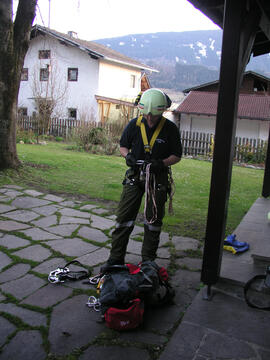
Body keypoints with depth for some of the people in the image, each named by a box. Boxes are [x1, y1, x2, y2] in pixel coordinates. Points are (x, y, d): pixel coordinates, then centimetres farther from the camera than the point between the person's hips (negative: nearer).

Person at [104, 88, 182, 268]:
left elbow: (177, 155, -1)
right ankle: (116, 258, 15)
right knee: (124, 217, 2)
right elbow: (123, 145, 11)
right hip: (135, 175, 2)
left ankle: (148, 261, 22)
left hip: (158, 178, -1)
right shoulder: (134, 124, -2)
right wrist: (128, 156, -11)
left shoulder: (170, 128, -7)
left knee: (153, 221, 7)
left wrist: (162, 163, -20)